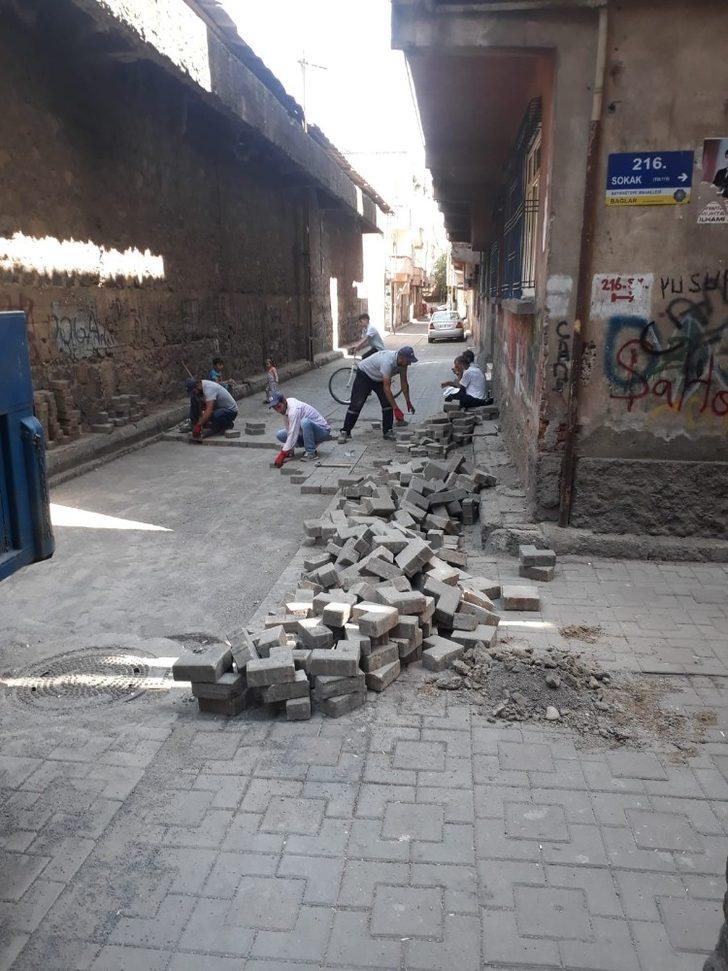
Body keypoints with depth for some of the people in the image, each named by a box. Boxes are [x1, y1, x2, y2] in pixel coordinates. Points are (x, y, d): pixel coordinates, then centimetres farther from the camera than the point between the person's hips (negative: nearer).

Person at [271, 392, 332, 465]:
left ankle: (311, 452, -21)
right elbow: (289, 431, 1)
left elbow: (293, 434, -33)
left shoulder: (294, 409, -29)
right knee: (280, 435, 2)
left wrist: (282, 454, -32)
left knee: (305, 422, -39)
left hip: (323, 431, -9)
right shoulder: (284, 409, -2)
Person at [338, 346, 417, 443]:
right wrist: (396, 409, -43)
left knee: (388, 403, -7)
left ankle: (387, 431, 2)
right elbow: (386, 388, -42)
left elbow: (404, 383, -4)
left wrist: (408, 402, -6)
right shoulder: (387, 362, -41)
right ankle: (345, 432, -1)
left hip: (379, 378, 7)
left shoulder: (402, 362, -17)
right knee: (356, 405, -9)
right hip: (364, 374, -7)